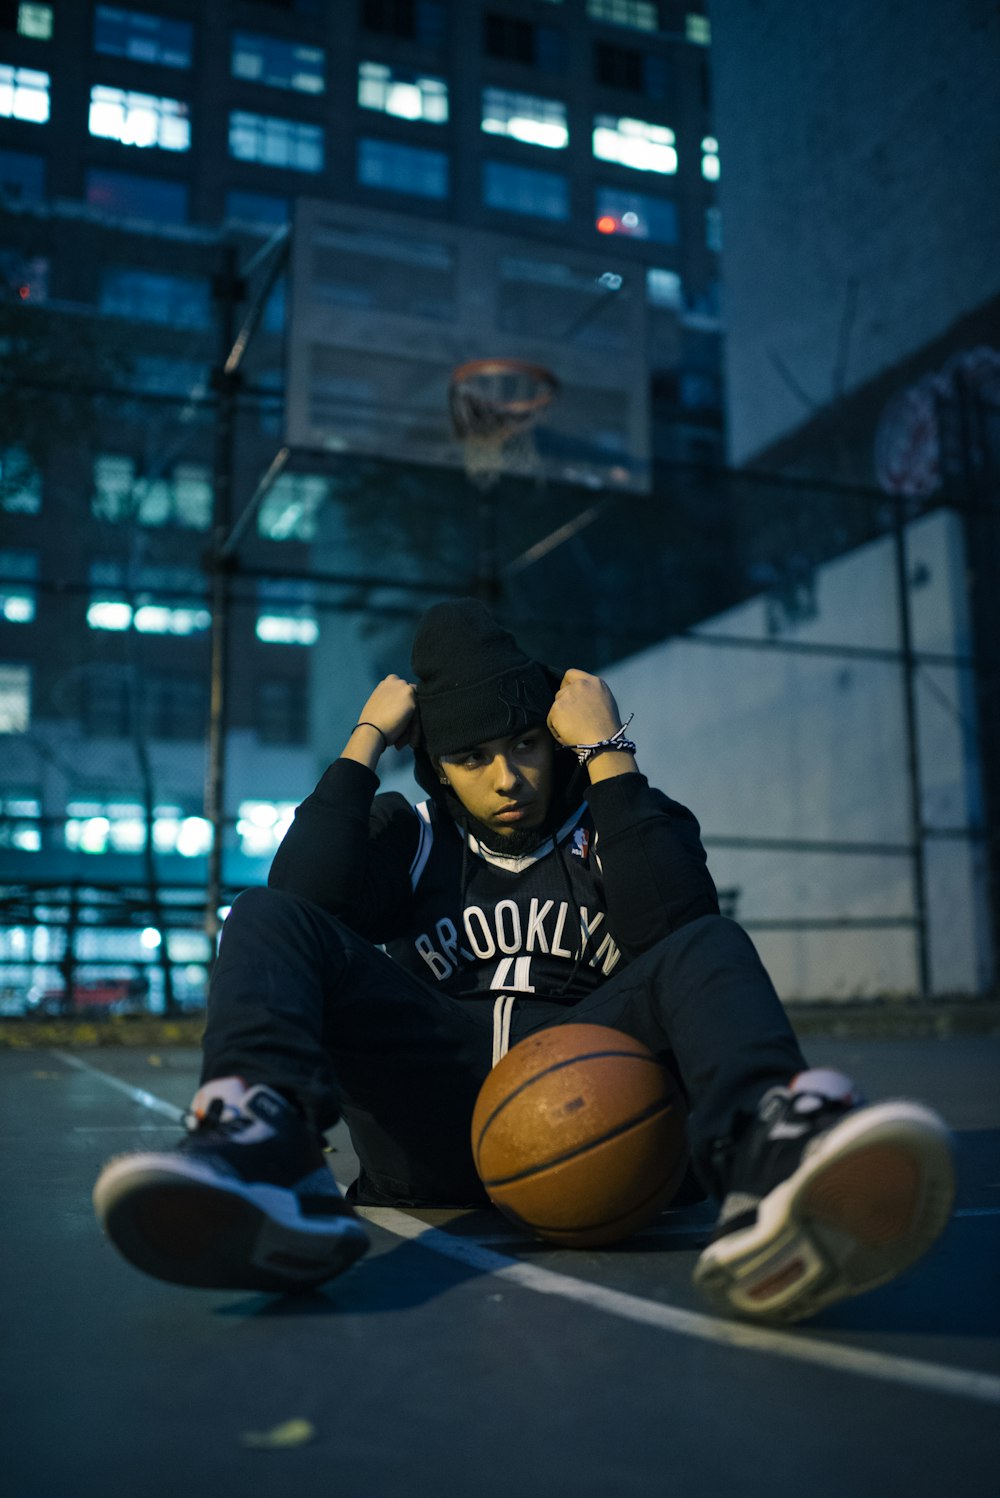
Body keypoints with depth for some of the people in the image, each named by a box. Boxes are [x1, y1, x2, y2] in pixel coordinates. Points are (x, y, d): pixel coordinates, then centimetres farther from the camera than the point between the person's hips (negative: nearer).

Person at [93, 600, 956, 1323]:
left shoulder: (623, 826, 15)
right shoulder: (406, 837, 18)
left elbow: (673, 927, -8)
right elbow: (301, 900, -4)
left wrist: (610, 756, -4)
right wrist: (364, 742, 3)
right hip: (431, 1142, 1)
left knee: (709, 951, -24)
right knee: (267, 922, -14)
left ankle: (774, 1166, -56)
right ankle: (261, 1147, -45)